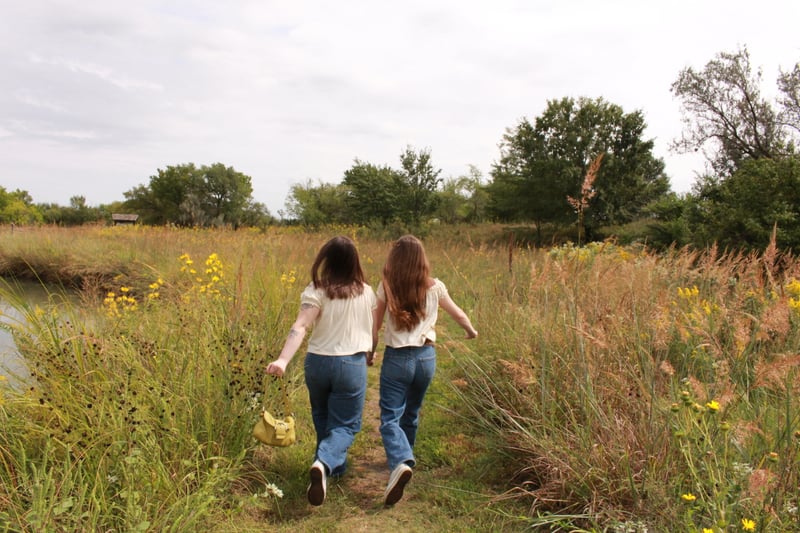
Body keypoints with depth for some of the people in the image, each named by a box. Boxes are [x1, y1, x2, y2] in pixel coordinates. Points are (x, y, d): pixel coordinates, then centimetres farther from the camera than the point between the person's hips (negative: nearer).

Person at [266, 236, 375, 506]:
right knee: (345, 424, 5)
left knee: (322, 419, 23)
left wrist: (283, 359, -31)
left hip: (317, 362, 1)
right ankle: (324, 464, -21)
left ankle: (333, 466, 37)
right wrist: (369, 352, 32)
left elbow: (300, 326, -23)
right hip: (352, 364, 0)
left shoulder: (317, 291, -9)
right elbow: (371, 328, 13)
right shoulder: (366, 292, -1)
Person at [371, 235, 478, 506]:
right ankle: (404, 458, 39)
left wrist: (370, 352, 16)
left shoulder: (386, 287, -6)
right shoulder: (434, 287, -1)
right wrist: (471, 331, 34)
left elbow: (375, 326, -1)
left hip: (396, 358, -3)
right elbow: (459, 315, 14)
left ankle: (400, 463, -27)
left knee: (390, 418, -2)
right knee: (411, 414, 22)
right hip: (426, 357, 3)